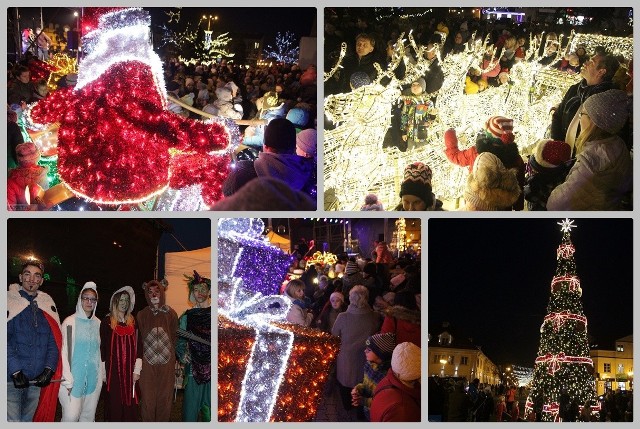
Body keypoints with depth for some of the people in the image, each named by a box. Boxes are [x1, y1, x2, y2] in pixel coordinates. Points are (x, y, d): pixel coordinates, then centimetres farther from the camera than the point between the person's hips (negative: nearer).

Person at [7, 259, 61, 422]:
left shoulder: (47, 306, 14)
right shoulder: (9, 301, 0)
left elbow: (54, 343, 10)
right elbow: (4, 340, -8)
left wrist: (49, 369, -5)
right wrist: (15, 371, -16)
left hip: (37, 380, 4)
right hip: (11, 378, -4)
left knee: (29, 420, 10)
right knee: (12, 421, -12)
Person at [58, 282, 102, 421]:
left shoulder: (97, 323, 9)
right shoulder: (70, 322, -5)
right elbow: (64, 351, -6)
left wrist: (101, 373, 12)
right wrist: (68, 379, -11)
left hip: (93, 377, 5)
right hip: (75, 375, -5)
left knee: (89, 415, 7)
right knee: (71, 416, -11)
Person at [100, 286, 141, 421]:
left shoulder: (133, 322, 12)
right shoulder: (107, 322, 1)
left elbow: (137, 346, 11)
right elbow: (102, 347, -1)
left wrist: (137, 370, 3)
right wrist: (103, 372, -5)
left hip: (130, 373, 3)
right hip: (113, 371, -3)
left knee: (130, 407, 1)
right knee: (114, 407, -2)